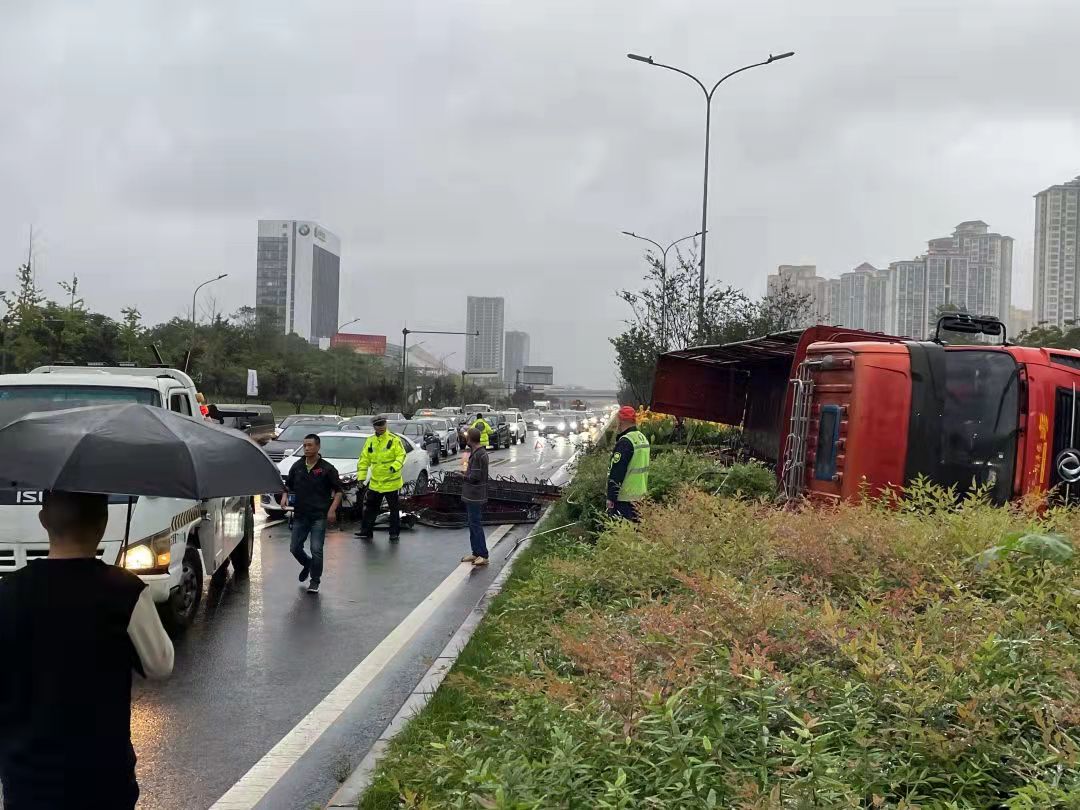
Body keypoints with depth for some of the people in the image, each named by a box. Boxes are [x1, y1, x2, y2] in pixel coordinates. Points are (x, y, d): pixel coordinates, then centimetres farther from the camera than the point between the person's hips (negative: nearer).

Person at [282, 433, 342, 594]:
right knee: (295, 547, 8)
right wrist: (285, 496, -1)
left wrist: (332, 509, -13)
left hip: (319, 516, -5)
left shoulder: (327, 468, -5)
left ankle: (315, 581, 7)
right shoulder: (297, 466, 7)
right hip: (300, 515, 5)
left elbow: (338, 490, -1)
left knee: (316, 549, -8)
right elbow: (288, 485, 20)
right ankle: (307, 564, 39)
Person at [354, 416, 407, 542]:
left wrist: (395, 466, -30)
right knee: (370, 507, 13)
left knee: (394, 508, 4)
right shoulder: (370, 441, 7)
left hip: (391, 482, -5)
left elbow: (401, 455, -12)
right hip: (375, 483, 5)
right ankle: (366, 531, 23)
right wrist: (361, 475, 2)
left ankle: (395, 533, 12)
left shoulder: (394, 440, -8)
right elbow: (364, 459, 9)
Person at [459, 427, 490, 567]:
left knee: (476, 525, -6)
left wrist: (464, 475, -8)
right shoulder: (476, 451, 11)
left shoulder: (479, 455, -22)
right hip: (471, 496, 10)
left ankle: (483, 555, -1)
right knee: (473, 525, 15)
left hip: (475, 496, -10)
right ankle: (476, 553, 23)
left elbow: (474, 476, -23)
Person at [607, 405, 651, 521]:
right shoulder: (643, 438, 10)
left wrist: (611, 498, -17)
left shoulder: (624, 442, -20)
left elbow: (616, 473, -21)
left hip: (625, 497, -9)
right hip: (640, 494, 9)